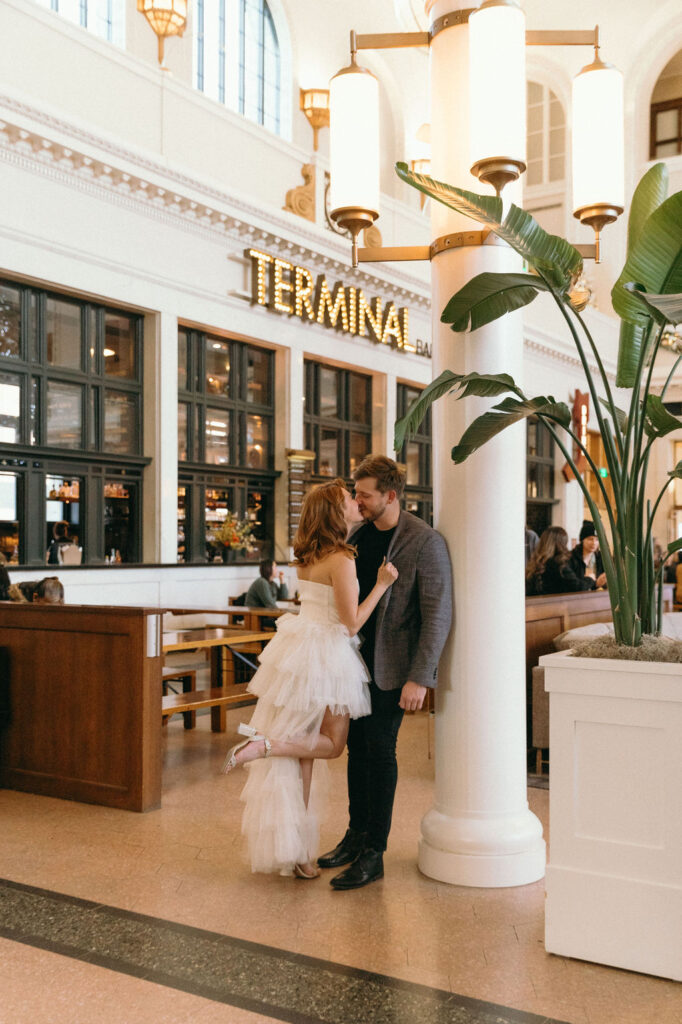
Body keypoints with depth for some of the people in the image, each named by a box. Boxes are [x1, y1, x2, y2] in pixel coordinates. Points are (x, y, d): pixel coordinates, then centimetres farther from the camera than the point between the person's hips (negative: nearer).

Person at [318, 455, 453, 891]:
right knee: (358, 747, 14)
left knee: (379, 751, -3)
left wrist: (420, 678, -20)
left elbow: (438, 616, -16)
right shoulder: (360, 534, 6)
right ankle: (357, 835, 29)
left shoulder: (426, 542, -15)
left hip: (393, 667, -6)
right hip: (358, 659, 7)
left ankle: (373, 854, 8)